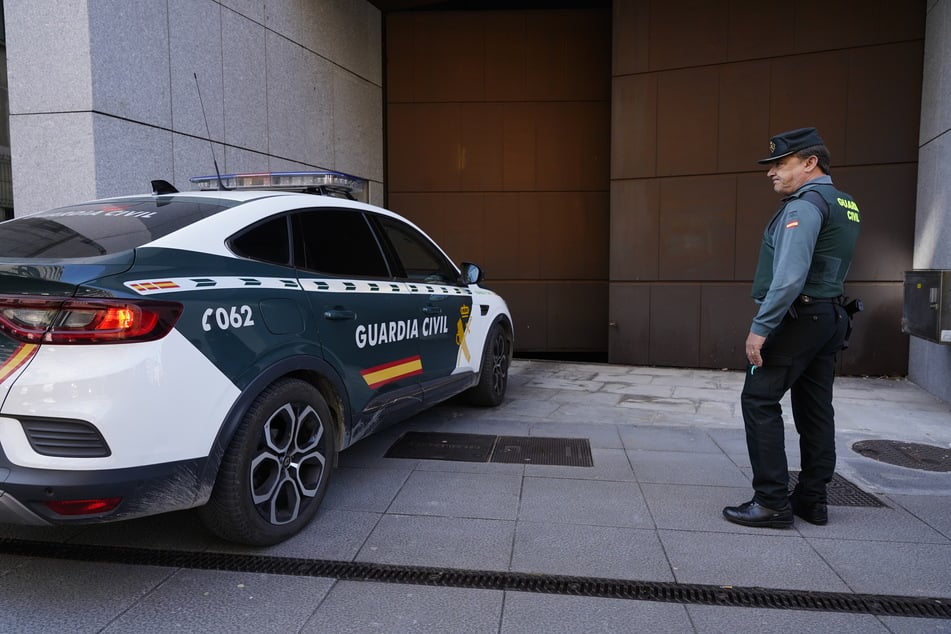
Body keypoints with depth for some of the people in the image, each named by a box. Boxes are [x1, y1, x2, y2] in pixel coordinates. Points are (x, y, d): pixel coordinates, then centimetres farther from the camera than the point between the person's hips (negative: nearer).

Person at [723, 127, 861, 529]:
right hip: (830, 317, 10)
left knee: (760, 401, -7)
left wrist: (760, 327, -23)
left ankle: (772, 501, -7)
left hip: (797, 317, -10)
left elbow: (790, 276, -24)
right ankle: (812, 499, 18)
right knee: (815, 408, 11)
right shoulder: (845, 206, 17)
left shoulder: (805, 205, -14)